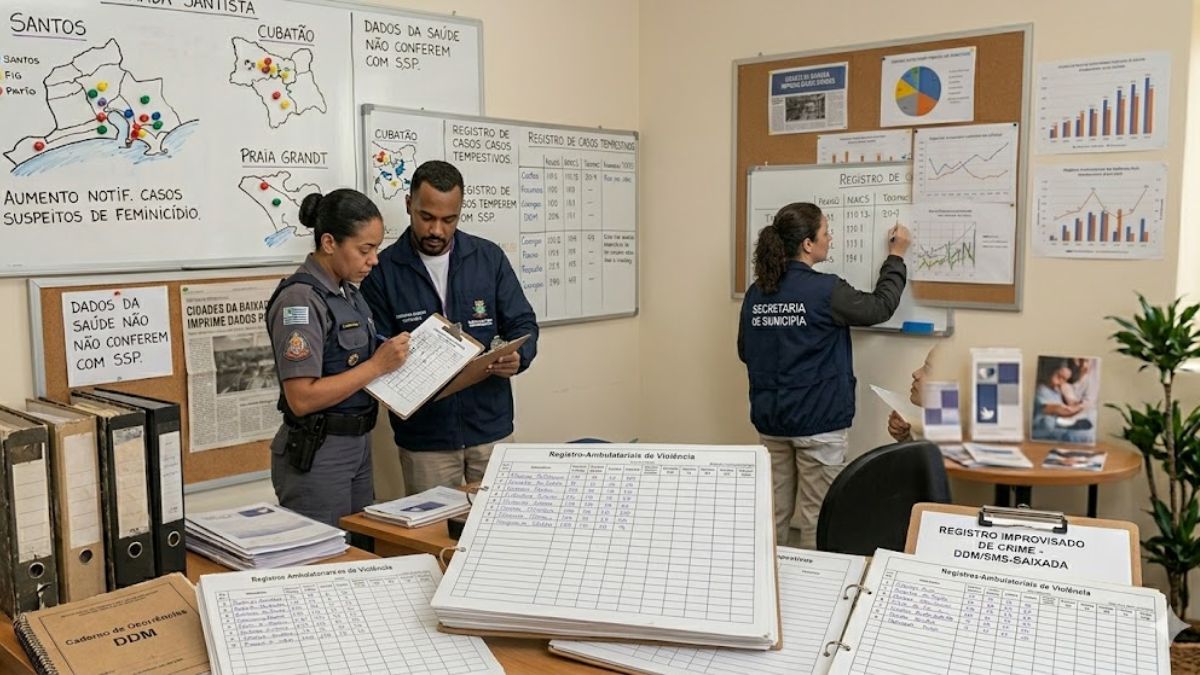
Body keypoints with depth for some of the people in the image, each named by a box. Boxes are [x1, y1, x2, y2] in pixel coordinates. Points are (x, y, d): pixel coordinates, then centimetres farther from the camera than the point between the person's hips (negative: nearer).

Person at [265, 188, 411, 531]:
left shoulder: (348, 294, 9)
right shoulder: (300, 299, -17)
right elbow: (302, 398, -22)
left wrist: (393, 358, 3)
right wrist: (377, 365, -20)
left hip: (358, 446, 9)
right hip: (316, 454, -9)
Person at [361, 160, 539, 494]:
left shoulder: (489, 258, 2)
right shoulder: (383, 270, -3)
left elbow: (522, 324, 5)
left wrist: (517, 357, -16)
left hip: (491, 428, 2)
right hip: (423, 439, -2)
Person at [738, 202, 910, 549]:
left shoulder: (756, 293, 2)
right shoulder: (825, 290, -15)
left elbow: (744, 351, 12)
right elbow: (880, 306, 0)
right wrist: (896, 256, 13)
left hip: (770, 419, 6)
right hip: (817, 422, -6)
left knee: (775, 512, 16)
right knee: (816, 517, 6)